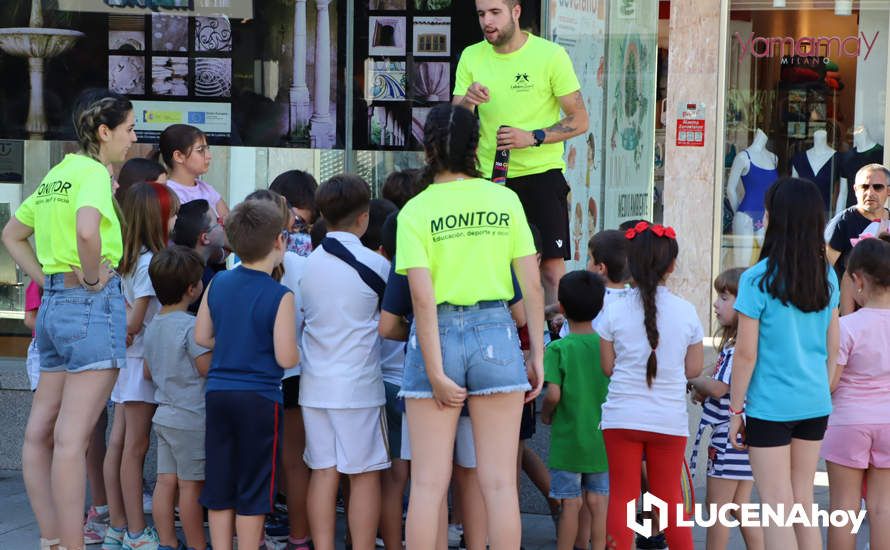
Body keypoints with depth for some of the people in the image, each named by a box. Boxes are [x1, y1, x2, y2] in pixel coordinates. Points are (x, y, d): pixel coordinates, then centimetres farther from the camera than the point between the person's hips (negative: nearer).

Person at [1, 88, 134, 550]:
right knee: (72, 438, -9)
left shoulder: (56, 175, 15)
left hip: (54, 304, 9)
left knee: (40, 432, 11)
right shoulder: (94, 172, -10)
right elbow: (86, 230, -31)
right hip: (93, 304, -9)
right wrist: (93, 278, -16)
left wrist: (47, 280, 16)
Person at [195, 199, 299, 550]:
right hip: (259, 398, -5)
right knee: (252, 492, 3)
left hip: (217, 393, 5)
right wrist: (299, 350, 6)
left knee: (219, 487, 11)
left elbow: (201, 337, 9)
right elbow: (286, 358, -15)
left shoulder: (218, 283, 4)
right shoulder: (279, 296, -13)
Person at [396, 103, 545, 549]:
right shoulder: (505, 199, 2)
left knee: (428, 484, 4)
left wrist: (435, 371, -9)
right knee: (499, 482, 4)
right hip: (495, 332, 1)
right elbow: (532, 284, 1)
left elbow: (422, 297, -10)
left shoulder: (415, 211, -3)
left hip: (437, 335, -1)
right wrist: (537, 353, 8)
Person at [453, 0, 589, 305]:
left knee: (552, 268, -5)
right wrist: (467, 101, -16)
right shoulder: (471, 57, 6)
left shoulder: (551, 55, -5)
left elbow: (579, 120, -4)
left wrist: (532, 138, -17)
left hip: (542, 174, -3)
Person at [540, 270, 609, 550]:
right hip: (602, 440, 3)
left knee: (570, 504, 4)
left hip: (567, 440, -3)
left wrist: (546, 414, 0)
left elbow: (553, 394, -20)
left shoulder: (558, 348, -12)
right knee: (599, 501, 9)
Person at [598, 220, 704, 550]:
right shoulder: (686, 312, -4)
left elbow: (607, 366, -1)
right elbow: (693, 368, 3)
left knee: (622, 495, 5)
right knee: (669, 495, 14)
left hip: (622, 416, -1)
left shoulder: (615, 311, -7)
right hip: (670, 418, 1)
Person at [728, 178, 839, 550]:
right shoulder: (827, 277, 2)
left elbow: (746, 353, -12)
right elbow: (832, 347, 8)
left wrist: (735, 410, -4)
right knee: (803, 502, 16)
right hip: (815, 405, 5)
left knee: (777, 509, 1)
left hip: (771, 406, -5)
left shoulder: (757, 280, -14)